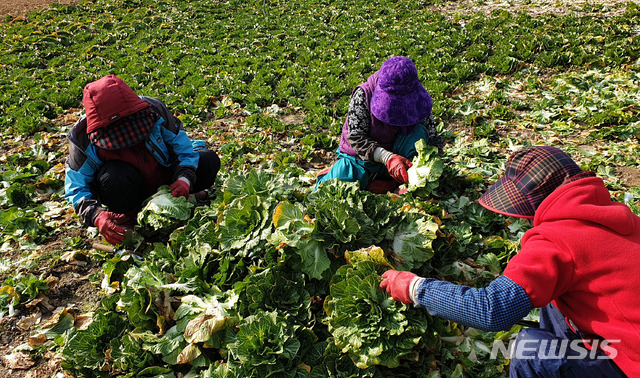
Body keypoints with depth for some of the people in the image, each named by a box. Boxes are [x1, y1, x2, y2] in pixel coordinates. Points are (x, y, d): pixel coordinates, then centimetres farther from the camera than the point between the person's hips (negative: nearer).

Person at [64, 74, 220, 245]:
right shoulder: (84, 139, -24)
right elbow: (75, 187, -19)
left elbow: (182, 144, -14)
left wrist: (185, 179, -32)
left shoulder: (153, 111, -23)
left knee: (209, 161, -19)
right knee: (113, 179, -38)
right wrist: (96, 216, -39)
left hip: (166, 173, 2)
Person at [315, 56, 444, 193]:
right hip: (359, 157, -2)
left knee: (419, 131, -24)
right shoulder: (363, 95, -21)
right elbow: (355, 137, -23)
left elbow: (433, 136, -4)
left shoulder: (415, 97, -10)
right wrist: (387, 157, -35)